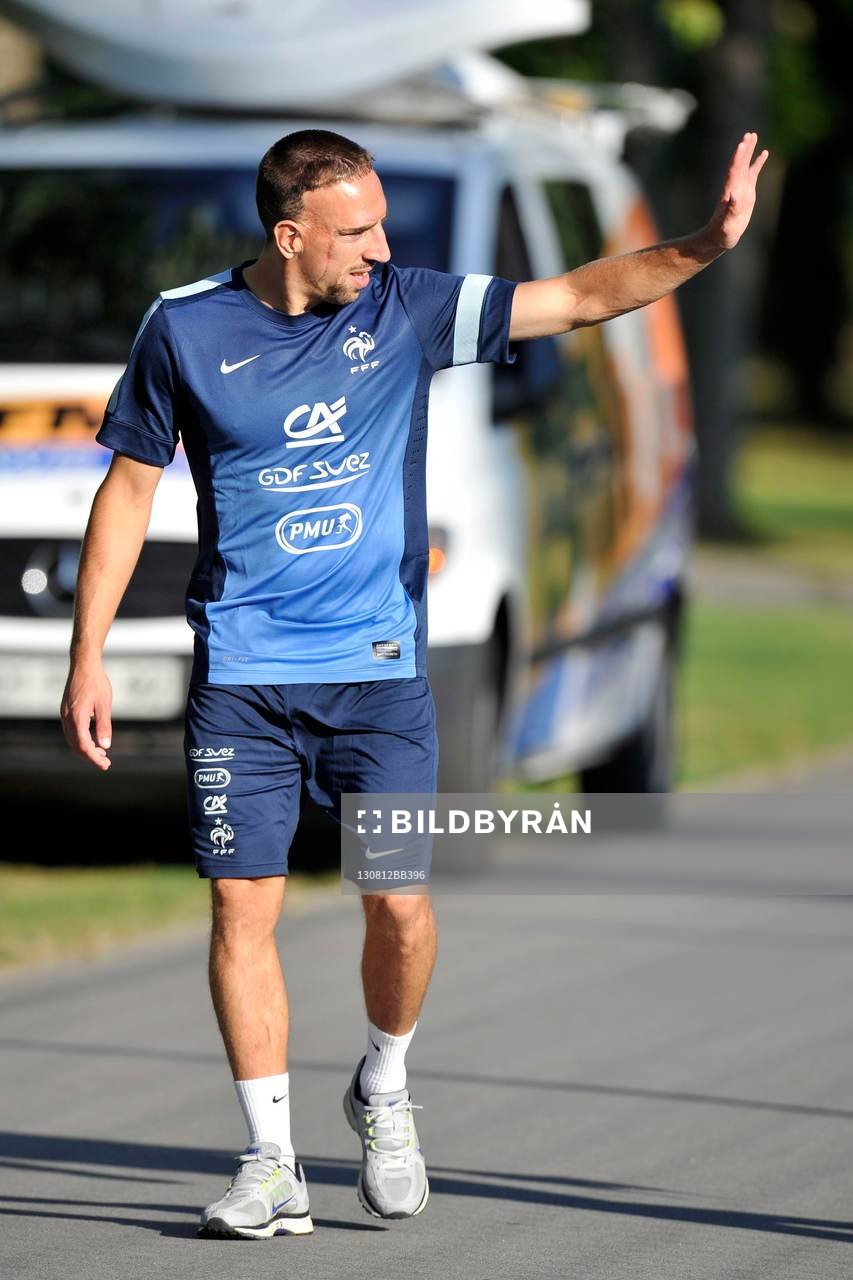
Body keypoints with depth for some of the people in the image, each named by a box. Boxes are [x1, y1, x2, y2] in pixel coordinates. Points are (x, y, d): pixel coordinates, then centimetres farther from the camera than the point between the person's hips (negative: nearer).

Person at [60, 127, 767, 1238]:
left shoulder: (407, 309, -1)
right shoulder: (185, 330, -3)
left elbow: (580, 299, -2)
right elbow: (129, 489, 4)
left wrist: (703, 247, -16)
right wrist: (88, 657, 1)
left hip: (380, 667, 1)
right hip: (241, 676, -1)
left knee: (400, 904, -5)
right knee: (244, 906, -5)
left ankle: (385, 1093, 23)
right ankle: (272, 1165, 3)